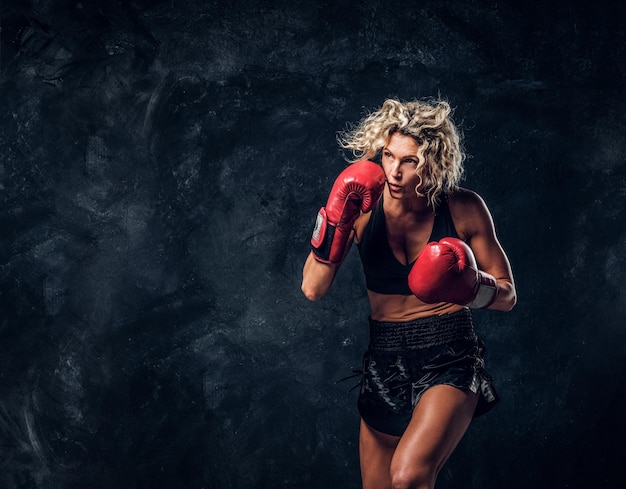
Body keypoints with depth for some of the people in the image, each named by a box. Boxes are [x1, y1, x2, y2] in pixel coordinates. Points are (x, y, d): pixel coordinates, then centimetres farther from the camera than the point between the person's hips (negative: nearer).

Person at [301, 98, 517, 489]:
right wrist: (336, 219, -21)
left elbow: (508, 297, 2)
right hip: (385, 361, 3)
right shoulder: (364, 206, -4)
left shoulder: (464, 208, -7)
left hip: (451, 358, -3)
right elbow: (313, 289, -10)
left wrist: (471, 286, -20)